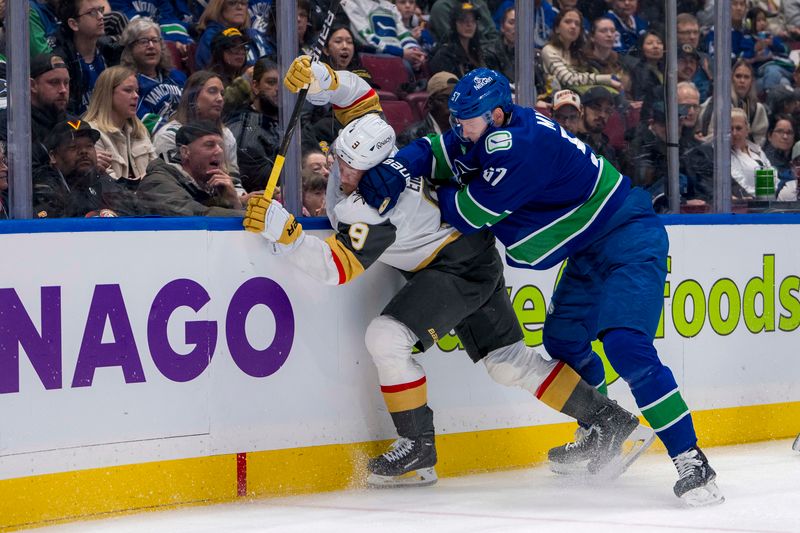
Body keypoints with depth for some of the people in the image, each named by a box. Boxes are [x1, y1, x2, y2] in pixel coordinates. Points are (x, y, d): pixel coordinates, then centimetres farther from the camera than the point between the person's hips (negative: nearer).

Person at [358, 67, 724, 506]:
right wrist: (392, 171, -12)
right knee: (563, 339, 20)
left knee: (625, 346, -24)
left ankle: (692, 463, -25)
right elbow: (433, 152, 9)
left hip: (629, 241, -11)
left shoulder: (519, 146, -26)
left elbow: (472, 215, -22)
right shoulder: (483, 132, 4)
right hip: (591, 248, 11)